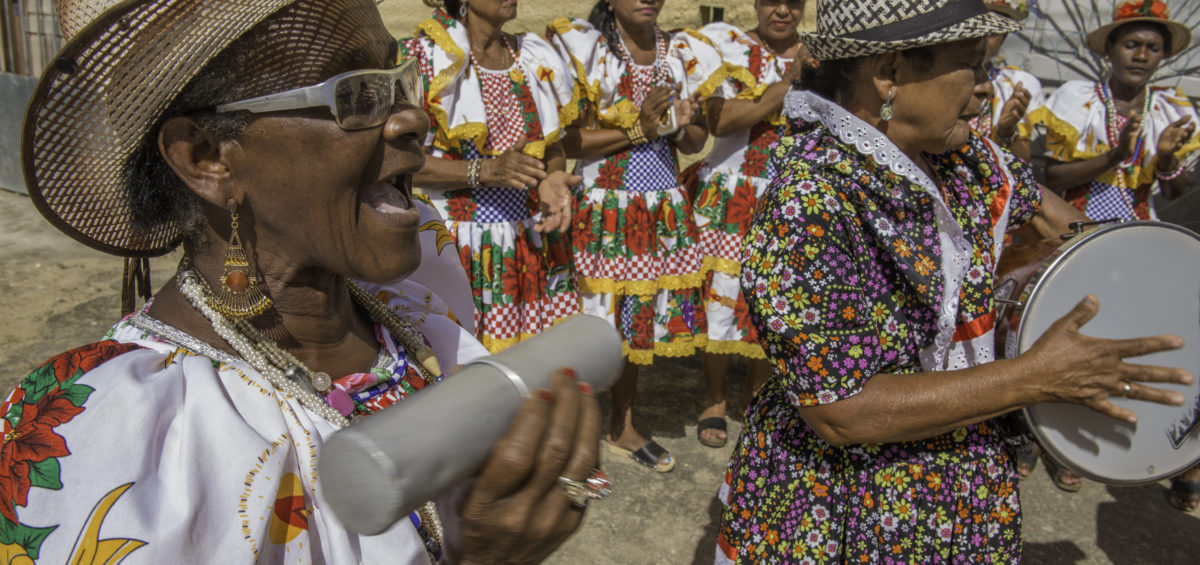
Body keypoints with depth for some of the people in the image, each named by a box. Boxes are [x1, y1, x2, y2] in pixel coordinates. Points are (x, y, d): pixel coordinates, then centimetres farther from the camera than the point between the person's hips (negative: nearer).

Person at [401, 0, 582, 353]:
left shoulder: (536, 58, 11)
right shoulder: (424, 56, -5)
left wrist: (552, 180, -5)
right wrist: (484, 171, -22)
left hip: (532, 242, 5)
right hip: (456, 245, -4)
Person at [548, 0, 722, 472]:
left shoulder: (682, 54, 8)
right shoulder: (585, 49, -7)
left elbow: (697, 140, 15)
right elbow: (566, 141, -13)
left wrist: (681, 127, -7)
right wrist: (635, 129, -17)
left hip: (664, 210, 5)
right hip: (604, 210, -5)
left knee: (641, 319, 12)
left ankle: (622, 427, 29)